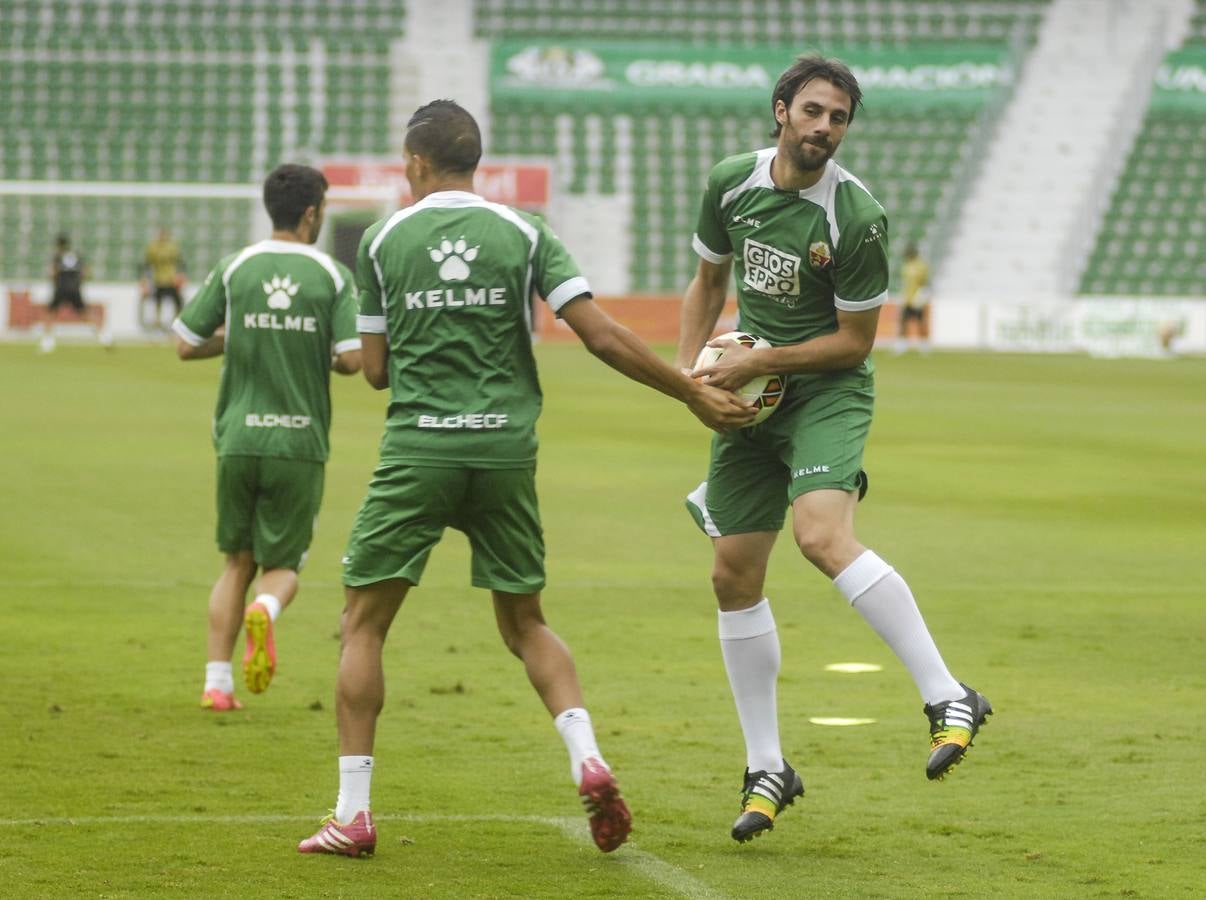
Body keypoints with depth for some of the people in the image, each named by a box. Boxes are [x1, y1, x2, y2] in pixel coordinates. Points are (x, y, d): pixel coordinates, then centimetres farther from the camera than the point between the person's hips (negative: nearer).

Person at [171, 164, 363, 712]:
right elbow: (352, 358, -9)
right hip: (300, 442, -2)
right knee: (282, 566, 10)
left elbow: (186, 346, 3)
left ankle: (217, 682, 6)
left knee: (238, 562, 16)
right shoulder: (332, 276, -2)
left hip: (238, 440, 2)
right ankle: (265, 611, -25)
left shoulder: (235, 270, 2)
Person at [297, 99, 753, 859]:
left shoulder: (383, 240, 3)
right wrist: (695, 394, 2)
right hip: (506, 451, 2)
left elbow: (377, 369, 7)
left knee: (363, 623, 7)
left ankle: (353, 814, 1)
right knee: (525, 624, 17)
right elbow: (602, 336, -4)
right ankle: (588, 759, -6)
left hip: (418, 452, -2)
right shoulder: (522, 234, 4)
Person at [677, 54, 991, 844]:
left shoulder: (856, 217, -15)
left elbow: (854, 340, -9)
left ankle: (948, 698, -29)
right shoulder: (731, 183, 1)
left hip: (827, 393, -6)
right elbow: (709, 280, 16)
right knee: (734, 576, 4)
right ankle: (767, 770, 15)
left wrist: (758, 362, -15)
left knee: (823, 536, -31)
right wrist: (688, 369, 2)